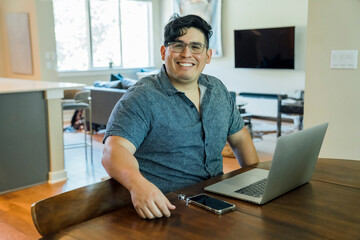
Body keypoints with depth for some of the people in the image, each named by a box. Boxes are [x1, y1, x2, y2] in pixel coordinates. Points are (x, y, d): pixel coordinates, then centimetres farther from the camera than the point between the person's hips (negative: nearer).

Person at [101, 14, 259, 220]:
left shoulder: (218, 90, 11)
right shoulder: (142, 98, -11)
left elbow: (240, 137, 21)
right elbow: (114, 151, -23)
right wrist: (138, 184, -44)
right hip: (162, 206, -5)